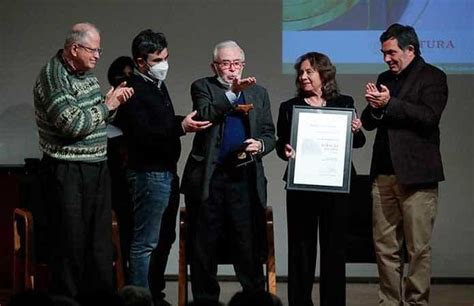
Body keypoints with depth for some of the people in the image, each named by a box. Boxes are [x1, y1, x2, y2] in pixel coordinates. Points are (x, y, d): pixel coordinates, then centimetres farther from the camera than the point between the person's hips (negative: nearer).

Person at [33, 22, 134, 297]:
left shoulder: (87, 74, 12)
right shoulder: (53, 77, -13)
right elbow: (73, 124, -22)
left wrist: (113, 102, 2)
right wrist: (107, 105, -11)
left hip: (97, 169, 8)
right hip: (68, 172, -8)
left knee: (101, 242, 11)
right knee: (71, 244, -1)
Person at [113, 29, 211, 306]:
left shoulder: (159, 85, 15)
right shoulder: (134, 90, -14)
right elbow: (143, 133, -23)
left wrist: (185, 122, 8)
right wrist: (181, 127, -30)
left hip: (167, 172, 10)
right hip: (149, 174, -10)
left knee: (164, 239, 16)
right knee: (146, 243, -6)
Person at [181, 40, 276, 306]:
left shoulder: (258, 93, 15)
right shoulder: (202, 87, 6)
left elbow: (270, 134, 14)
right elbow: (205, 115, -14)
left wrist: (260, 145, -7)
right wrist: (233, 93, -24)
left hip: (245, 178, 2)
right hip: (209, 178, -1)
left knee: (249, 246, -1)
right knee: (204, 247, 5)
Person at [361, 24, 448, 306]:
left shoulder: (432, 77, -1)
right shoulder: (385, 79, 17)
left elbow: (429, 115, -16)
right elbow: (369, 122, 17)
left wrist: (389, 104, -19)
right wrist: (374, 108, -5)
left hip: (416, 174, -6)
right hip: (384, 173, 6)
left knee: (419, 247, -3)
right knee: (385, 247, 7)